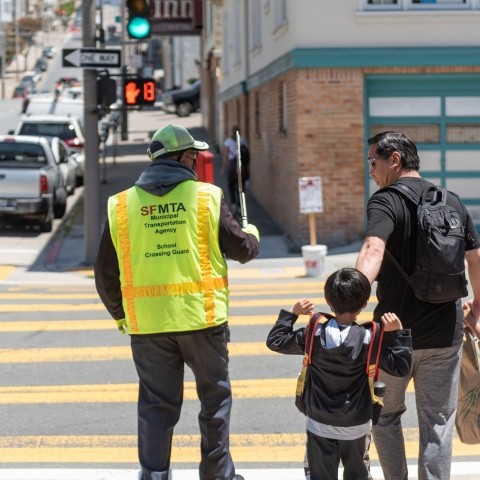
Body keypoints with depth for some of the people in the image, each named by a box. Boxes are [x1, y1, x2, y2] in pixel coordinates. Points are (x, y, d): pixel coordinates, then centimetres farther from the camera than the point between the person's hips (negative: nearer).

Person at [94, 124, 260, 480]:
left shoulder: (121, 206, 3)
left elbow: (106, 274, 6)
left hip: (147, 322, 2)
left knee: (157, 402, 11)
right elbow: (242, 248, 0)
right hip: (202, 317, -2)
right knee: (215, 395, 15)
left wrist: (119, 315, 22)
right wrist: (252, 236, 24)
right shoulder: (206, 197, -5)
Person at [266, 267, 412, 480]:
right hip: (356, 426, -1)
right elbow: (400, 366, -12)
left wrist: (291, 313, 7)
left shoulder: (314, 334, -12)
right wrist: (399, 333, -9)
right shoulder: (368, 340, -16)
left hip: (320, 424, 1)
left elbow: (275, 341, -1)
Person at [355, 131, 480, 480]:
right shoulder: (452, 202, 5)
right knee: (438, 421, 8)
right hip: (445, 333, 4)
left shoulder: (386, 202, -12)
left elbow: (373, 250, -31)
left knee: (386, 414, 17)